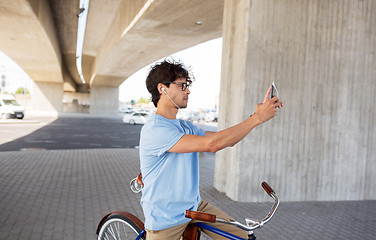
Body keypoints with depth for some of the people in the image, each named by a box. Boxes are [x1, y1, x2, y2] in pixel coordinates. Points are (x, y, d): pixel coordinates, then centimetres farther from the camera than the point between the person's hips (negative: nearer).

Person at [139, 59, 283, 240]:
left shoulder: (184, 127, 5)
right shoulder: (154, 129, -23)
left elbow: (228, 140, 0)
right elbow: (211, 144, -32)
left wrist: (259, 113, -11)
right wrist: (257, 118, -27)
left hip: (195, 207, 7)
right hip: (165, 221, -7)